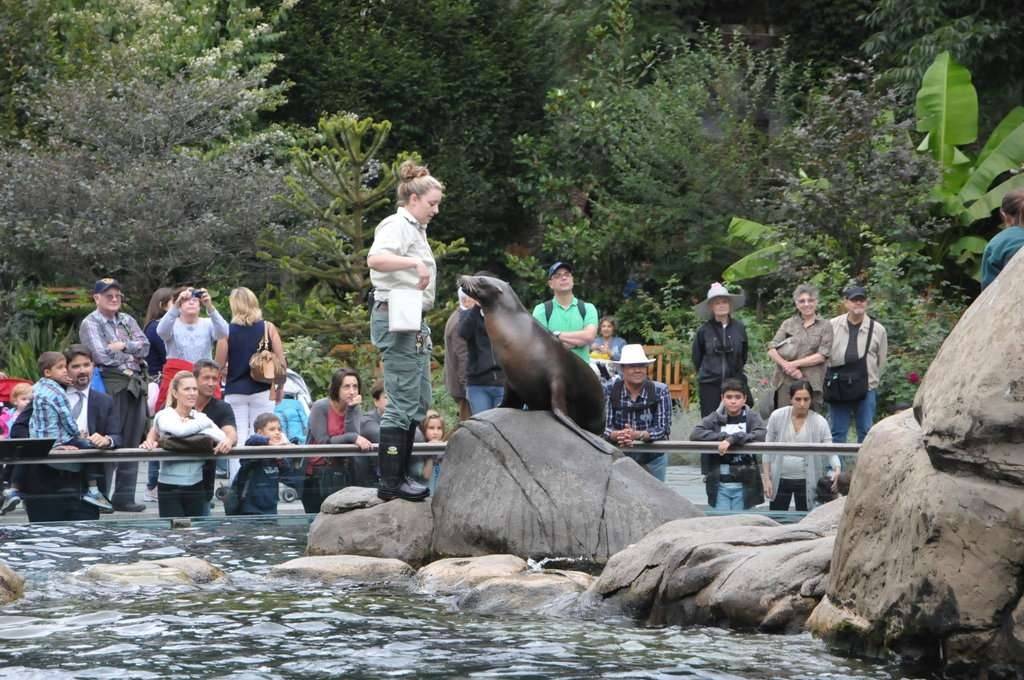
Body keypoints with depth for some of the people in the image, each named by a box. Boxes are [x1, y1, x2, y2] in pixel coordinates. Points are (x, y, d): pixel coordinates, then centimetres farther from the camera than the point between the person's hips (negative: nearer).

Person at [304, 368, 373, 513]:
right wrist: (353, 437, -26)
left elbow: (352, 437, -16)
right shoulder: (320, 407, -12)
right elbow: (323, 442, -20)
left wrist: (351, 409, -20)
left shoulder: (356, 409, -1)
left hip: (341, 470, 3)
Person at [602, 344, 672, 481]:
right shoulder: (609, 390, -8)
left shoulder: (660, 391, -9)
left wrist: (637, 435, -31)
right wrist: (618, 435, -33)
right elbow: (602, 426, -11)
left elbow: (664, 429, -14)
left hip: (652, 459, 0)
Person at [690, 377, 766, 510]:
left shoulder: (751, 417, 0)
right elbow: (695, 434, -9)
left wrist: (732, 440, -24)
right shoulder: (715, 418, 4)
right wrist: (723, 437, -16)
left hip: (744, 484, -1)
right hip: (720, 484, 1)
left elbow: (760, 435, -18)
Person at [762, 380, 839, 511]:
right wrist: (766, 478, -1)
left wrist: (837, 469, -32)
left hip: (806, 481, -1)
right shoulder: (777, 417, -6)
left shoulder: (819, 422, -9)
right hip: (780, 480, 1)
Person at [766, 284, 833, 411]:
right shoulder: (788, 324, 14)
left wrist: (794, 364, -7)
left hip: (812, 384, -1)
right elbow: (771, 351, 5)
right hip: (786, 383, 1)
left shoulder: (825, 326, 9)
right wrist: (787, 366, -11)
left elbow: (822, 356, -2)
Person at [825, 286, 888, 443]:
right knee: (838, 433, 5)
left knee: (866, 432, 2)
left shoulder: (877, 329, 2)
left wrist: (871, 381, 10)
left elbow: (881, 361, 11)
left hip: (866, 389, 0)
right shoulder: (832, 326, 2)